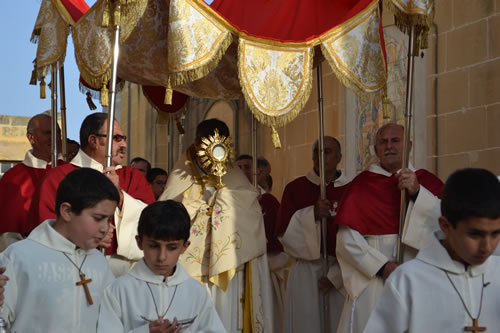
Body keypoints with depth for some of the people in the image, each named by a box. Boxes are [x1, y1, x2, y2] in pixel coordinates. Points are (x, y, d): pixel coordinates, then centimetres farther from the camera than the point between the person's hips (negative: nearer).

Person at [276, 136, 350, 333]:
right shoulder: (295, 188, 4)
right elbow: (283, 231, -2)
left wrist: (337, 274, -8)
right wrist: (312, 214, -16)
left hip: (341, 274, 0)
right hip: (305, 271, 0)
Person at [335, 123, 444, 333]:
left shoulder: (426, 181, 7)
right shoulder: (361, 184, 4)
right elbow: (347, 238, -4)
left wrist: (417, 192, -18)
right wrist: (382, 266, -14)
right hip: (371, 282, 0)